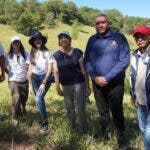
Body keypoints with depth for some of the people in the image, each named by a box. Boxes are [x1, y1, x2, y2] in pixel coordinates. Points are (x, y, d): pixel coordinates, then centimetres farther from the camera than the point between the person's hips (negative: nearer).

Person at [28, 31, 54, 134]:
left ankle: (45, 122, -13)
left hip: (45, 77, -5)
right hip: (35, 78, 6)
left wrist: (44, 83, -16)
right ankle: (44, 119, 24)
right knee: (40, 99, 8)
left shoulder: (47, 53, -7)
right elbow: (30, 69, 11)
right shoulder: (32, 53, 7)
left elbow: (49, 69, -11)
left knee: (39, 99, -23)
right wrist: (30, 83, 7)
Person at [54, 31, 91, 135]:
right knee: (70, 109, 14)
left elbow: (84, 70, -4)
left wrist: (88, 86, -4)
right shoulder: (56, 55, 2)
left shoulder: (77, 52, -5)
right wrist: (58, 87, 6)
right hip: (66, 86, 3)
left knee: (80, 109, -5)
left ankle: (84, 132, 11)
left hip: (79, 83, -3)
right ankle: (72, 130, 31)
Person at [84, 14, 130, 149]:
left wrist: (107, 78, -18)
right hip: (97, 83, 4)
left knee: (117, 113, 3)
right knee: (103, 112, 16)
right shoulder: (92, 40, 4)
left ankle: (121, 141, 19)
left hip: (115, 83, -3)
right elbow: (87, 60, 5)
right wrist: (95, 77, -10)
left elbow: (124, 61, -15)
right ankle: (104, 136, 33)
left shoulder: (118, 37, -9)